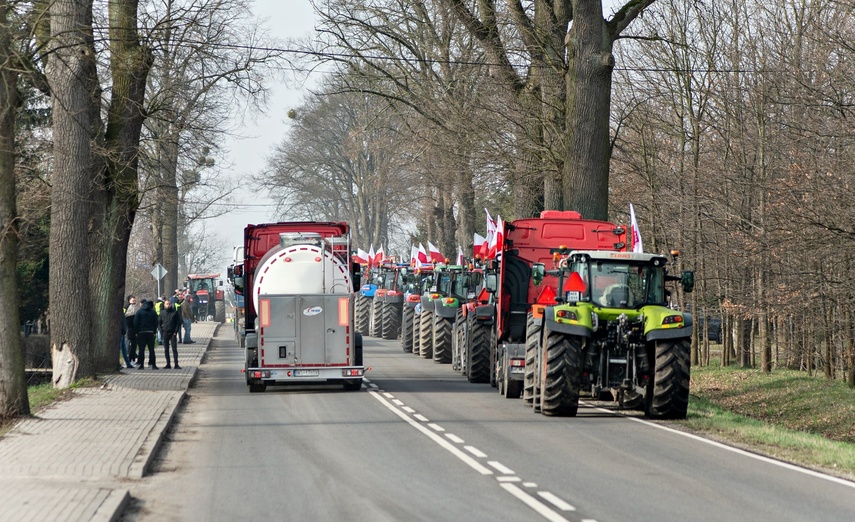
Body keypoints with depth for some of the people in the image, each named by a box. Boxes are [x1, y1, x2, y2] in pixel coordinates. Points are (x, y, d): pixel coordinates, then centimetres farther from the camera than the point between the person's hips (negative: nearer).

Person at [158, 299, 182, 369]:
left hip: (173, 333, -3)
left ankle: (176, 364, -7)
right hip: (165, 333, 3)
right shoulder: (162, 312, 7)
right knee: (166, 349, 5)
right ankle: (168, 364, 11)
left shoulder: (175, 312, 1)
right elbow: (159, 323, 9)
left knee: (174, 349, -5)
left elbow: (178, 322, 1)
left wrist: (176, 331, -7)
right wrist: (161, 331, -1)